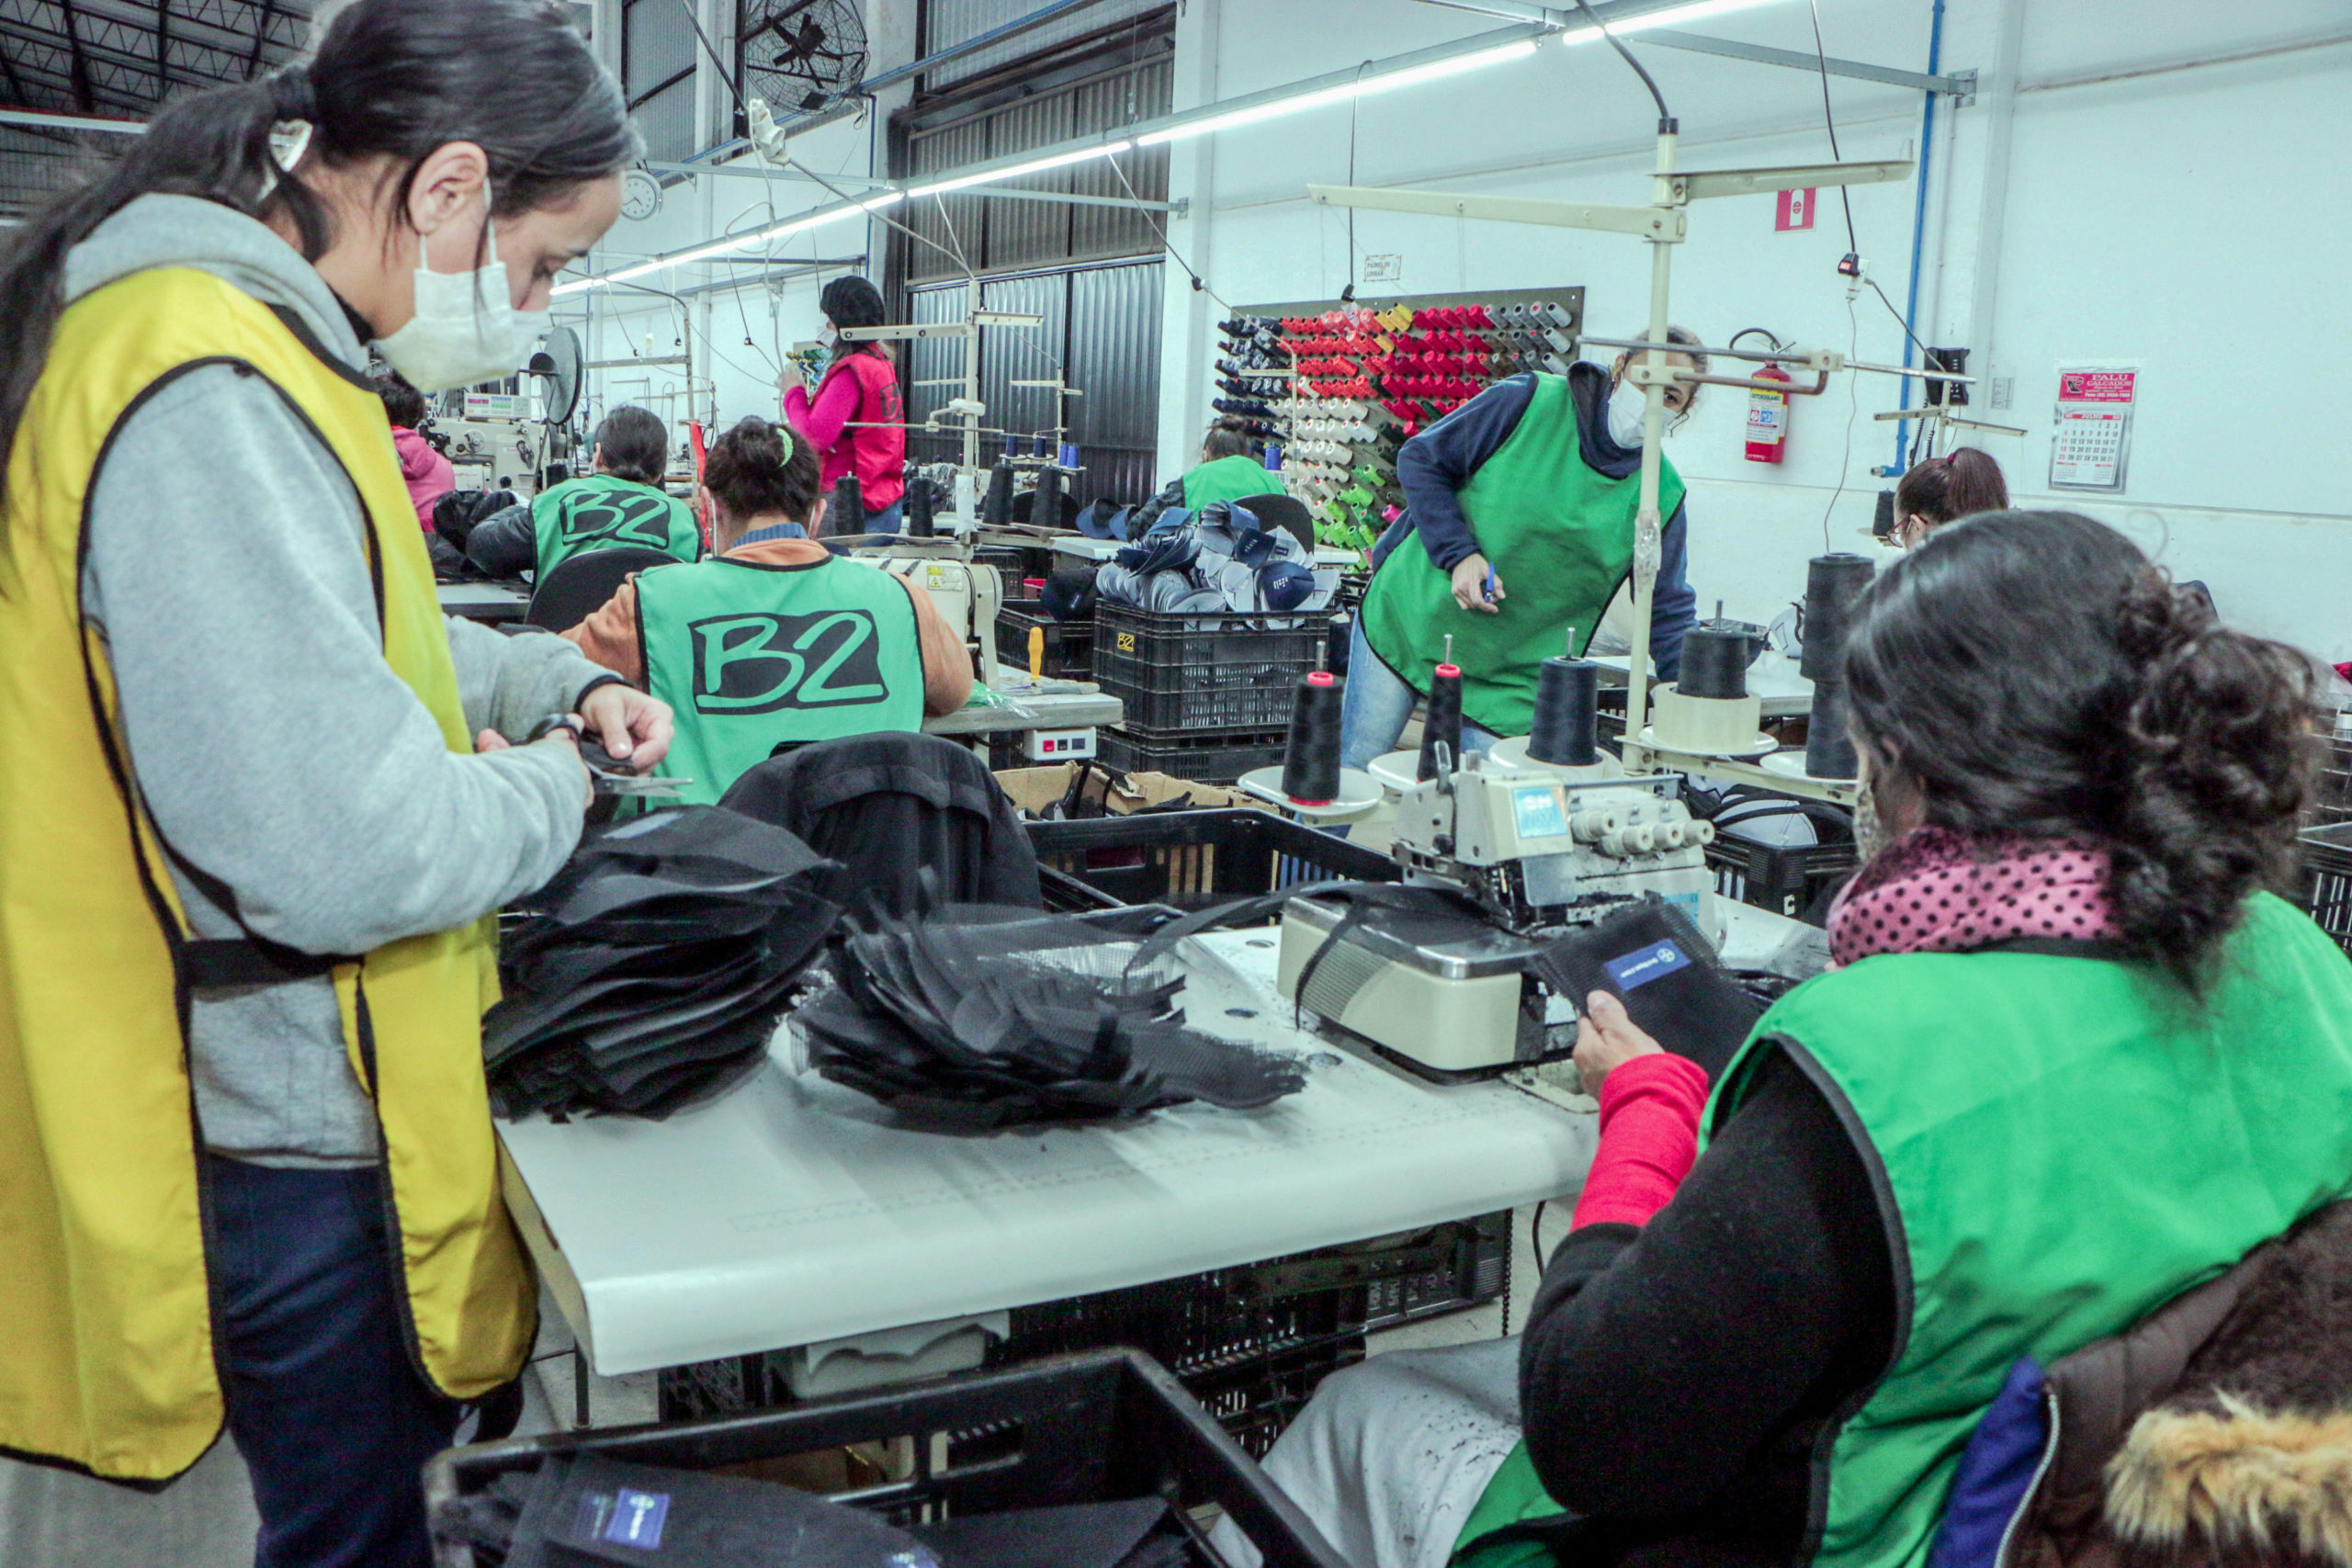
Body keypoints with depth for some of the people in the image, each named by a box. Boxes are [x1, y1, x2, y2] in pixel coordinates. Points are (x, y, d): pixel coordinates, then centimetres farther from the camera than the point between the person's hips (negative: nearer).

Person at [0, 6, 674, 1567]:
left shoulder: (245, 345, 6)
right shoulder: (210, 405, -27)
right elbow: (352, 855, -32)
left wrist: (561, 681, 9)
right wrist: (552, 788, -12)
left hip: (300, 1088, 9)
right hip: (288, 1142, -9)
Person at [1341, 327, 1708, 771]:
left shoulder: (1662, 496, -2)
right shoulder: (1531, 402, -10)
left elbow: (1669, 609, 4)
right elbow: (1420, 459, -5)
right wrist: (1457, 555, -16)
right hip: (1405, 617, -2)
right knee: (1354, 768, 5)